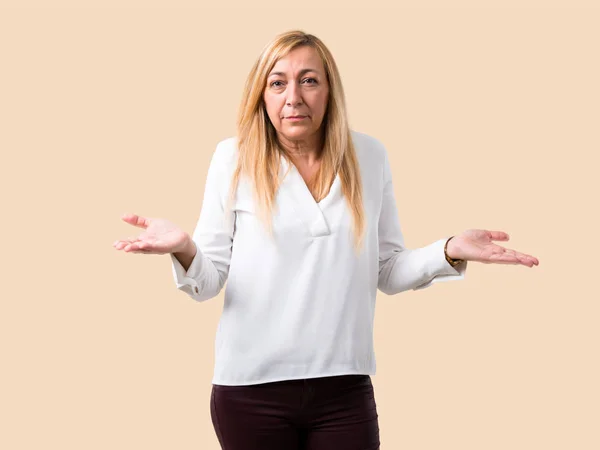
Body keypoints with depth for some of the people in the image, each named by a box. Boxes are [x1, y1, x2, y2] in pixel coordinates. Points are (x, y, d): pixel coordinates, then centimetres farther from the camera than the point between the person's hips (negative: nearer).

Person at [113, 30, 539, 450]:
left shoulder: (369, 156, 3)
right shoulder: (234, 157, -3)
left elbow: (386, 271, 9)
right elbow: (208, 281, -4)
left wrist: (450, 251, -7)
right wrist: (184, 249, -25)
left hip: (345, 389, 2)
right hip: (252, 389, -1)